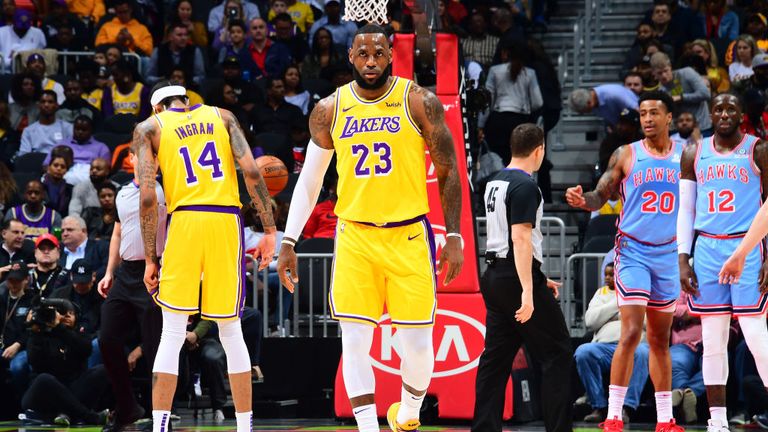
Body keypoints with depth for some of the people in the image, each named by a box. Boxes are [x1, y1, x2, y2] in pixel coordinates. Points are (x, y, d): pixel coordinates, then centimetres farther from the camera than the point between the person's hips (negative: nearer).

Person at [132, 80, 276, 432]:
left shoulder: (149, 128, 12)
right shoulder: (222, 117, 18)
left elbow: (147, 197, 0)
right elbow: (251, 170, 2)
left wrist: (150, 258, 3)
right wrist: (269, 230, 2)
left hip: (185, 221, -2)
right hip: (227, 221, 2)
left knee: (172, 335, 1)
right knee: (231, 332, 12)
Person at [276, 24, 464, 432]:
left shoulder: (419, 103, -4)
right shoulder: (330, 110, 3)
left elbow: (448, 172, 0)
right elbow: (309, 180, 11)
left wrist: (454, 236, -5)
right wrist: (288, 241, 6)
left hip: (409, 235, -2)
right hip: (355, 235, 2)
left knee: (417, 343, 1)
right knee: (354, 340, -7)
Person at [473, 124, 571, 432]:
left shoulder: (495, 183, 15)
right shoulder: (525, 186, -13)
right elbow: (520, 238, -21)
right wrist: (528, 291, -24)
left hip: (494, 277, 9)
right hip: (517, 279, -9)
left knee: (496, 357, 9)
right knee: (557, 354, -2)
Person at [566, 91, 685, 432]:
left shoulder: (685, 155, 5)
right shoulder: (626, 155, -1)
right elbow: (601, 197, 1)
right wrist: (581, 200, -20)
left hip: (668, 253, 3)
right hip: (633, 251, -3)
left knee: (660, 339, 11)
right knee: (631, 333, -14)